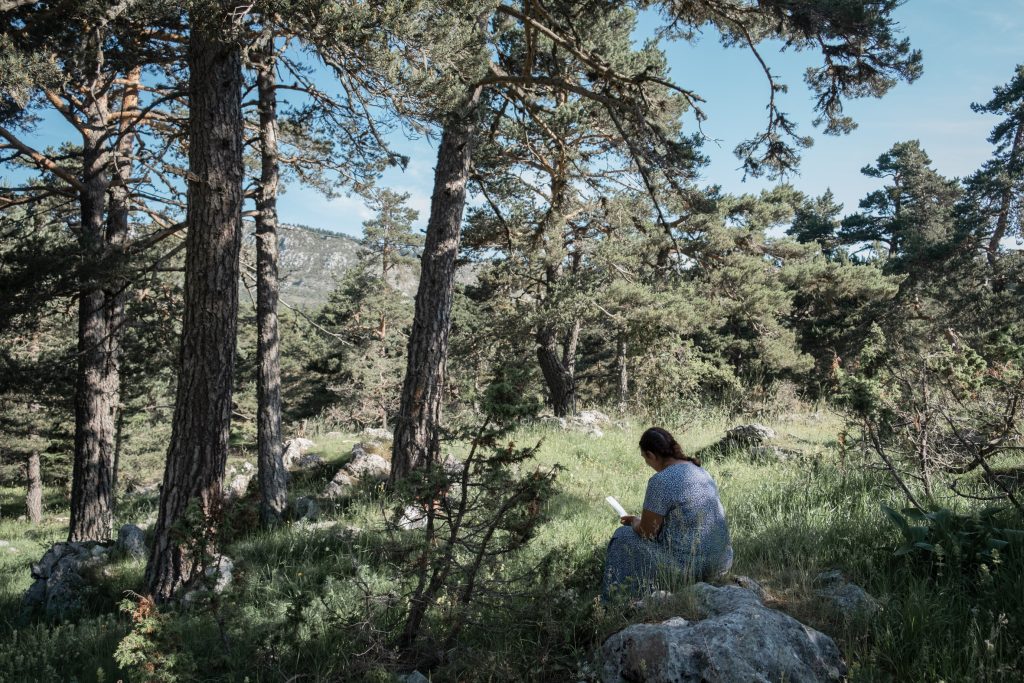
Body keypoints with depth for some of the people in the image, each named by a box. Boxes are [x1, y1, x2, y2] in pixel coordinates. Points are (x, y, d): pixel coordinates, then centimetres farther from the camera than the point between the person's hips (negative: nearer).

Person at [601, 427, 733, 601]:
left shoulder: (661, 481, -18)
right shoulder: (700, 470, 8)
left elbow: (647, 532, -11)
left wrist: (635, 522, 11)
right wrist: (642, 519, 25)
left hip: (690, 566, -8)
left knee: (624, 537, 10)